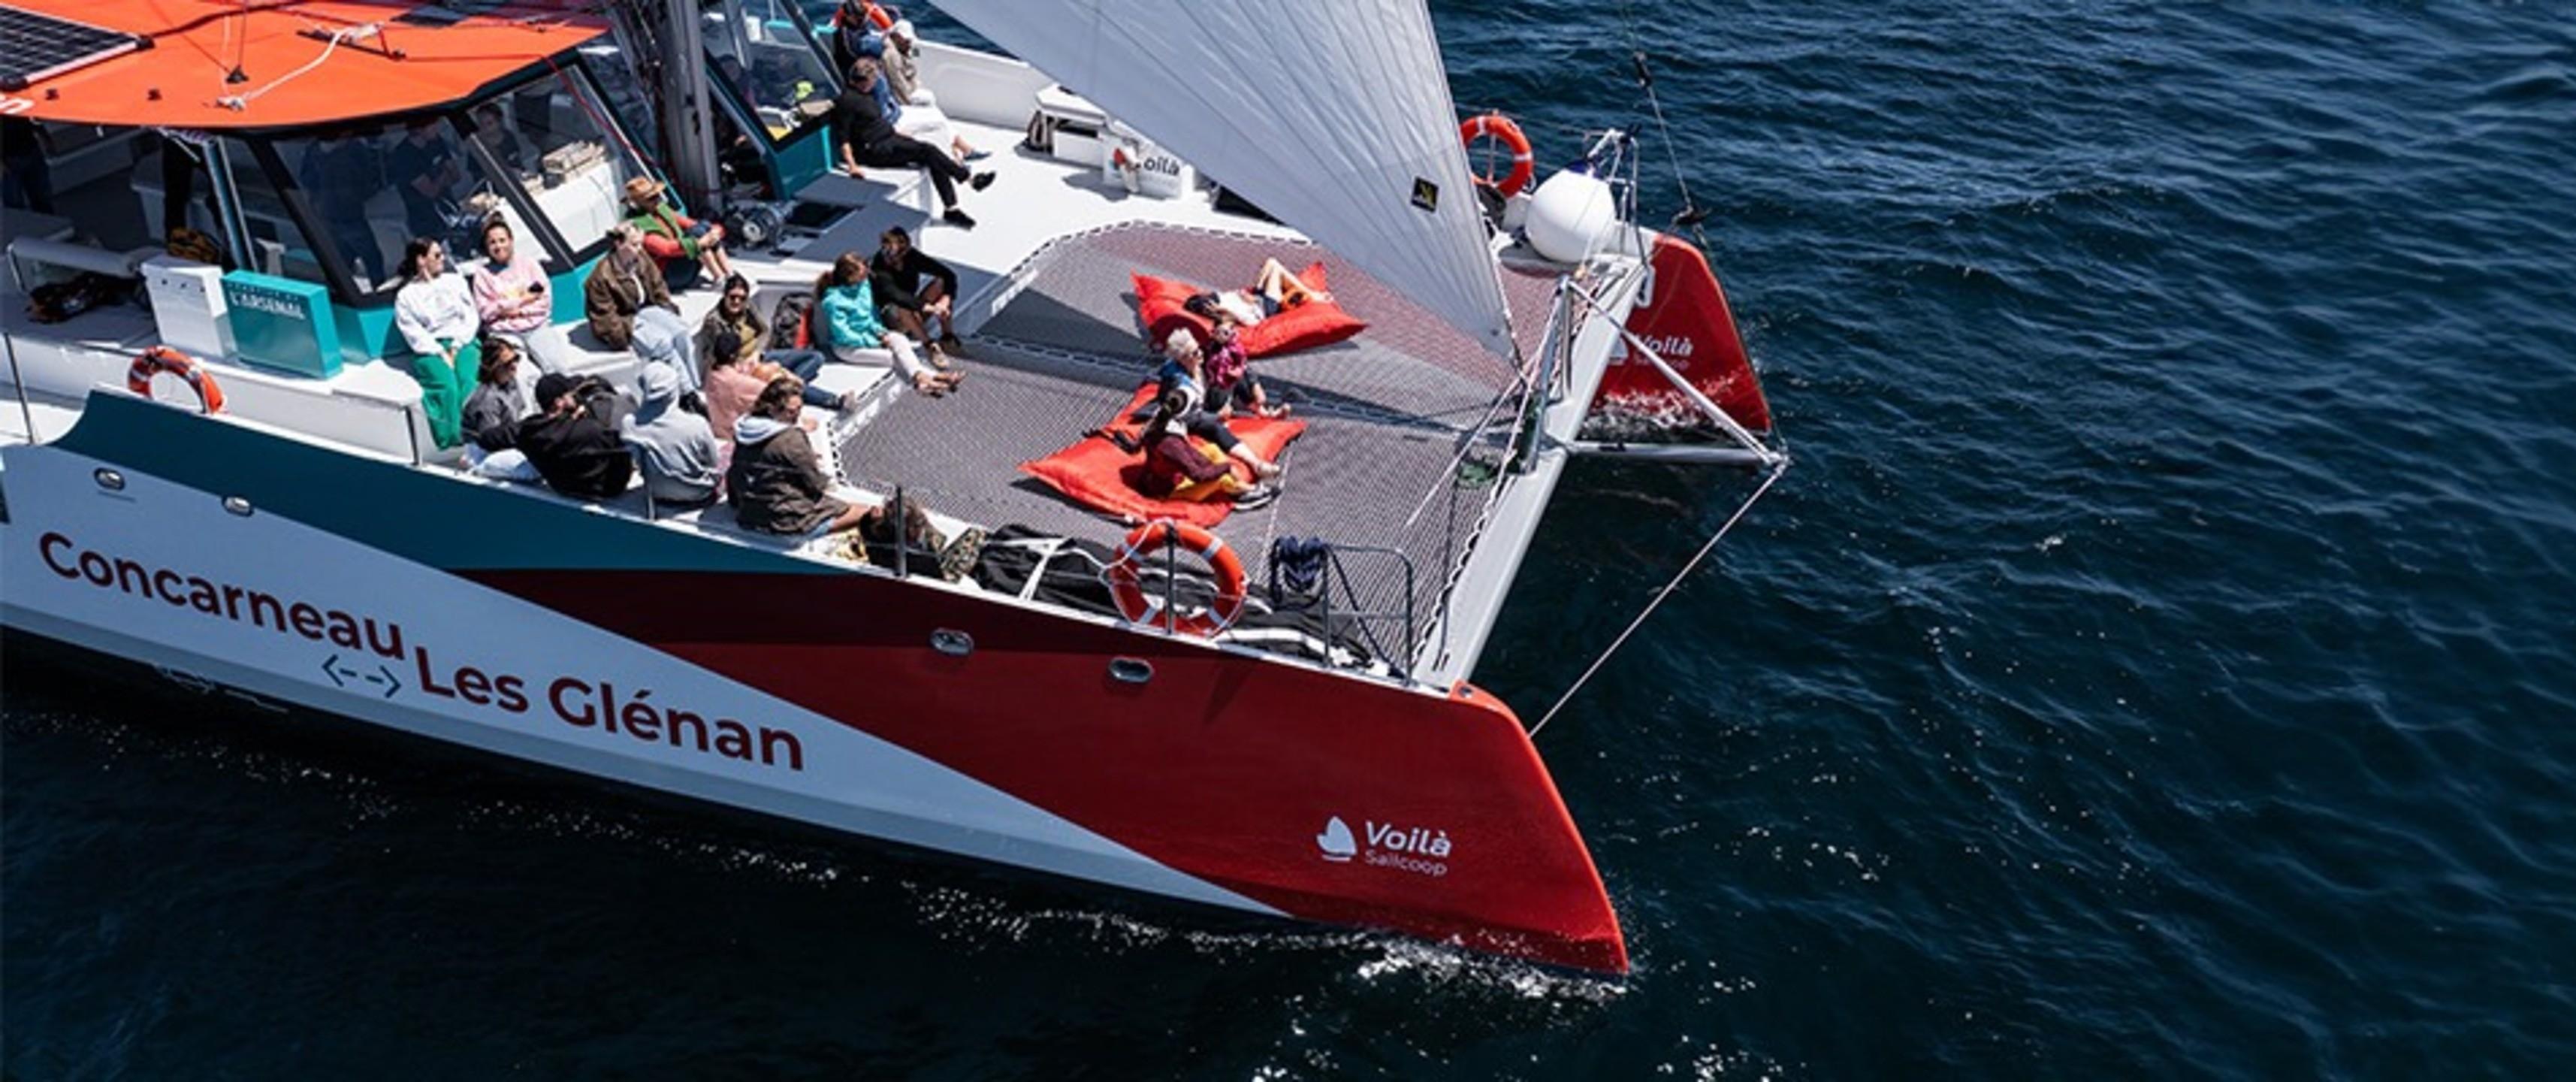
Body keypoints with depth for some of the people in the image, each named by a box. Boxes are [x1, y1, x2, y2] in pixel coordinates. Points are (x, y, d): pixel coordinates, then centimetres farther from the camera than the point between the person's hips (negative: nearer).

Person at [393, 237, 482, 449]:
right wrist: (441, 353, -13)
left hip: (462, 343, 2)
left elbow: (470, 317, 12)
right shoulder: (406, 296, 11)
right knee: (447, 386, -31)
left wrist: (456, 347, -3)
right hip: (430, 350, -2)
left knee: (469, 381, -30)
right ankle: (453, 442, -38)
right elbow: (414, 334, 1)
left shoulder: (455, 282, 21)